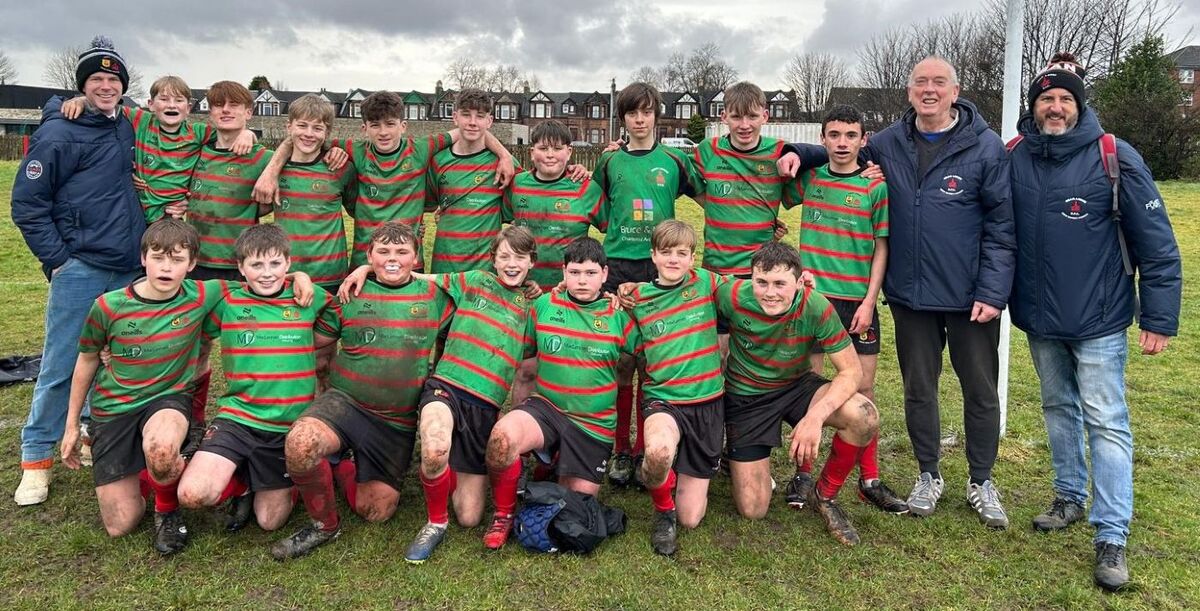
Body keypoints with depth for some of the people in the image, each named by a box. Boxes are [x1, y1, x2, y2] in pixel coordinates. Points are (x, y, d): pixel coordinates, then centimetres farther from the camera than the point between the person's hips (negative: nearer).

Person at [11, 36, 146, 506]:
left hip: (129, 271, 6)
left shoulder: (128, 126, 12)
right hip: (80, 270, -6)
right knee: (61, 366, -2)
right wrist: (56, 259, -8)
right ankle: (36, 458, 11)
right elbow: (27, 203, -5)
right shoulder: (58, 134, -6)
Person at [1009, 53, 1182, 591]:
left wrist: (1159, 318, -10)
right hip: (1039, 321, 4)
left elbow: (1157, 244, -9)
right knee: (1058, 410, 17)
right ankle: (1070, 497, 35)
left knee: (1106, 423, -1)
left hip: (1098, 320, -4)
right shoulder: (1012, 159, -1)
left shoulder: (1114, 158, -11)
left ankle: (1111, 537, 7)